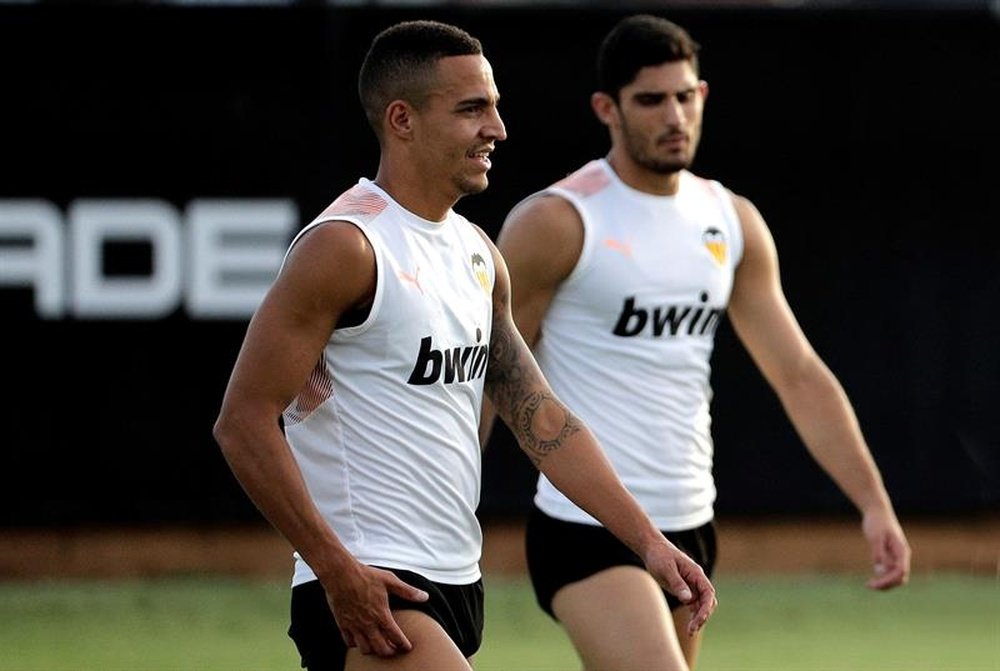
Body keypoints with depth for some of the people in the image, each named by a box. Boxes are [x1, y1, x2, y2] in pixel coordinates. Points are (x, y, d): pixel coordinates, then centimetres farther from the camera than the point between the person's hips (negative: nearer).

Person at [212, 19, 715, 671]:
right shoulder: (346, 246, -13)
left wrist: (648, 540, 9)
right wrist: (338, 568, -20)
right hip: (369, 592, -9)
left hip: (455, 588, 9)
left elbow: (542, 419, 17)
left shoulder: (477, 254, 14)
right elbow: (243, 421, -16)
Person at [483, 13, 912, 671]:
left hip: (689, 527, 7)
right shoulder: (557, 222, -10)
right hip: (588, 533, -7)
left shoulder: (734, 221, 9)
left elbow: (800, 375, 10)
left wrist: (874, 502, 2)